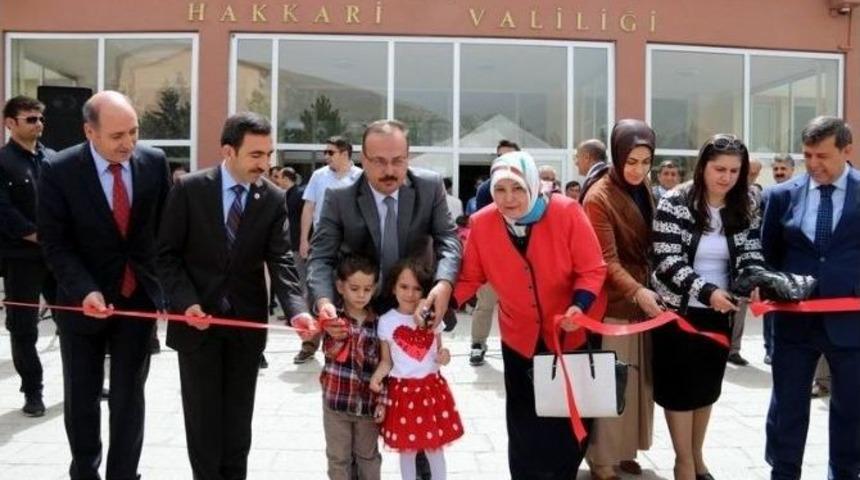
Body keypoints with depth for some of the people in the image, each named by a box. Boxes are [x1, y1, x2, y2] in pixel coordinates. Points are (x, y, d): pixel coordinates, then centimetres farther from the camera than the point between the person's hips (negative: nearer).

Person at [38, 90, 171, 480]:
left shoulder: (154, 162, -7)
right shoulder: (59, 170, -13)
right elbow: (54, 242, -10)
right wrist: (85, 290, -24)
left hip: (138, 297, 1)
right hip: (83, 302, -1)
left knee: (129, 398, 9)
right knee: (81, 399, 14)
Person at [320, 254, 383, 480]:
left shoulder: (378, 323, -3)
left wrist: (383, 400, -2)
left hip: (368, 402, 1)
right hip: (336, 401, -1)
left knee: (368, 456, 18)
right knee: (338, 458, 13)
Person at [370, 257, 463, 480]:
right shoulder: (386, 322, -7)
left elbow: (438, 351, 8)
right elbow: (386, 361, -1)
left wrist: (443, 357, -14)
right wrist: (376, 377, -20)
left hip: (432, 388, 2)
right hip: (402, 391, -1)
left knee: (435, 447, 13)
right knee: (406, 449, 12)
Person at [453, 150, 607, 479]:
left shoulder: (566, 212, -20)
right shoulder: (482, 224, -13)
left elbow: (592, 269, -15)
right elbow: (471, 277, -5)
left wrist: (579, 305, -31)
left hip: (569, 334, -1)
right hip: (519, 339, 2)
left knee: (569, 417, 14)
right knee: (525, 424, 13)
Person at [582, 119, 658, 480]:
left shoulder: (643, 193, 10)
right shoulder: (599, 198, -14)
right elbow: (606, 260, -19)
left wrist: (648, 291, 10)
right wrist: (637, 291, -31)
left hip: (643, 299, 7)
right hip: (614, 304, -7)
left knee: (638, 380, 14)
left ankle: (626, 449, 28)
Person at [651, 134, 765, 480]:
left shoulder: (743, 210, 1)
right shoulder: (675, 203, -14)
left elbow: (751, 256, 0)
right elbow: (667, 262, -18)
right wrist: (707, 291, -29)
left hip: (720, 313, 5)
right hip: (678, 310, -4)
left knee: (707, 386, 15)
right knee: (680, 386, 4)